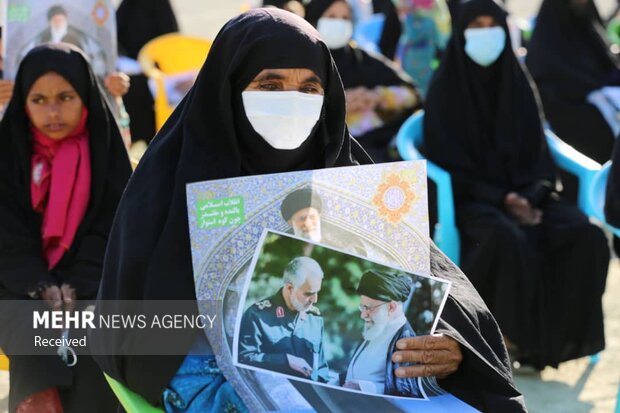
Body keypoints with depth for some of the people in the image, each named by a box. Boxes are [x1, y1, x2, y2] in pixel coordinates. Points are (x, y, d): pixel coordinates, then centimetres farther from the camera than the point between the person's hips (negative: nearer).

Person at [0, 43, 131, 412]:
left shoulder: (104, 148, 2)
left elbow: (112, 228, -1)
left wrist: (76, 288, -13)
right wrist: (42, 288, -15)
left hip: (91, 283, 0)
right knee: (34, 334, -22)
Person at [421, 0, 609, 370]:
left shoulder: (516, 83, 11)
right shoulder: (446, 88, -2)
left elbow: (536, 151, 10)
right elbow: (445, 159, -7)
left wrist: (531, 194, -12)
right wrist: (500, 198, -16)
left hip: (523, 193, 4)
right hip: (470, 197, -4)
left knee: (584, 235, -23)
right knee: (509, 240, -38)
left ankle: (558, 333, -16)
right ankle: (512, 335, -22)